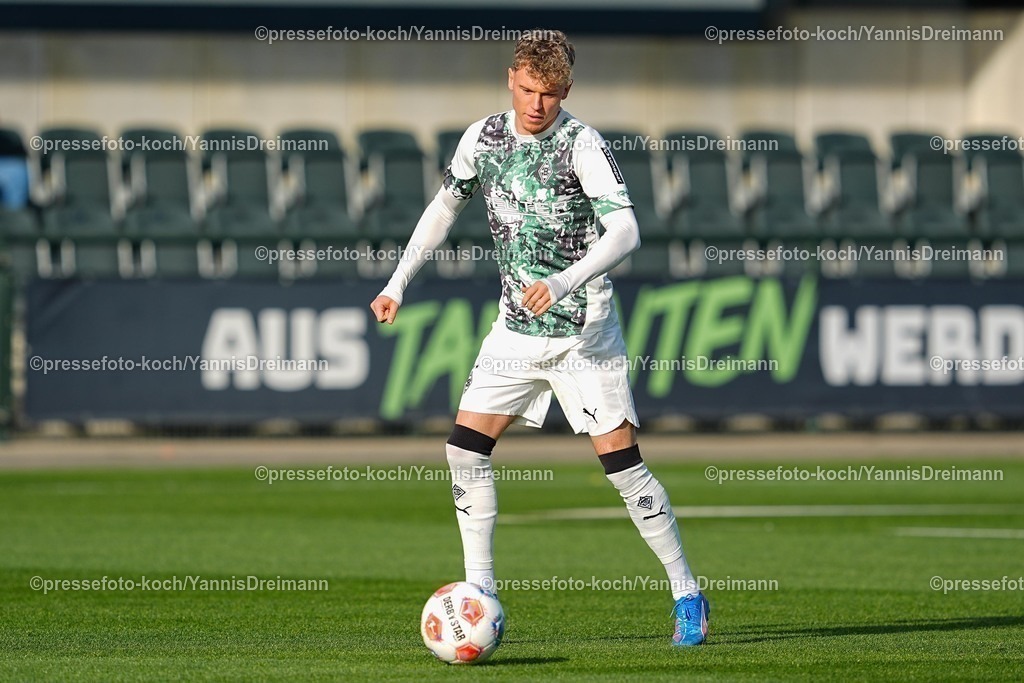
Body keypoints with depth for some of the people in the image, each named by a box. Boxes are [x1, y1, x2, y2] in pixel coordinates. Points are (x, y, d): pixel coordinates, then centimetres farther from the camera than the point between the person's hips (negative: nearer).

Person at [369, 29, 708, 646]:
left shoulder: (581, 144, -14)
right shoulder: (483, 139, 2)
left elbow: (625, 231, -25)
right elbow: (445, 207, 19)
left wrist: (565, 283, -38)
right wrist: (400, 282, 15)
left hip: (583, 331, -5)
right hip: (517, 328, 5)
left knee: (622, 461, -9)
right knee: (466, 449, -4)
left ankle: (687, 595, 2)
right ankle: (480, 598, 4)